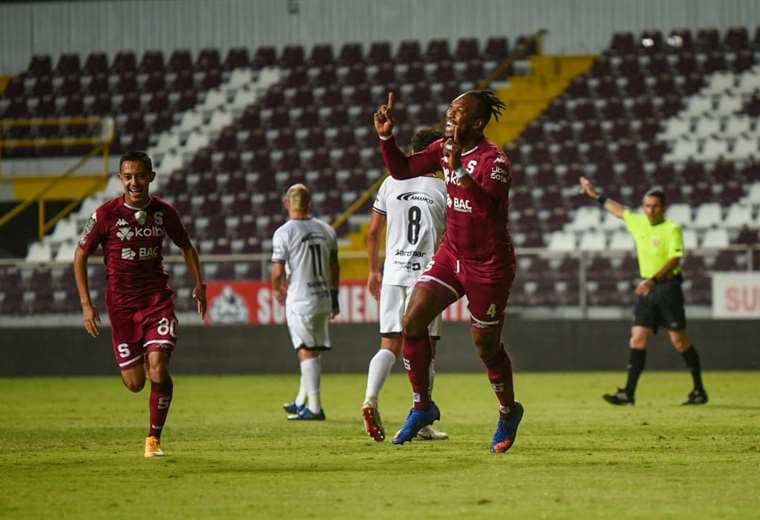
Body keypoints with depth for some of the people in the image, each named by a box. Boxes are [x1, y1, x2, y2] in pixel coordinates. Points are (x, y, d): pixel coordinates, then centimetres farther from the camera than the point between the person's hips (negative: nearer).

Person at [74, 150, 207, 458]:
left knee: (158, 368, -19)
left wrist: (199, 285, 11)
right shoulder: (106, 214, -8)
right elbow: (80, 256, 1)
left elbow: (186, 247, 18)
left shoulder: (164, 212, -1)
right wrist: (86, 303, -5)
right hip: (121, 303, -1)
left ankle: (154, 438, -4)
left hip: (158, 299, 1)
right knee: (135, 383, 1)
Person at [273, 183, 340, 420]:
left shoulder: (284, 233, -11)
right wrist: (334, 297, 24)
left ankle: (314, 407, -6)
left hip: (300, 300, -6)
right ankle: (301, 403, 26)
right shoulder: (326, 230, 7)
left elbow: (278, 272, -11)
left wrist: (278, 290, 10)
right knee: (312, 352, 15)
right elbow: (334, 267, 14)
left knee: (307, 352, -3)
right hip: (323, 298, 6)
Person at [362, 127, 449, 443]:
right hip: (426, 275, -2)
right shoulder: (442, 190, -3)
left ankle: (370, 398, -20)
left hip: (393, 274, 3)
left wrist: (373, 271, 20)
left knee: (389, 345, 6)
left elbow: (373, 232, 10)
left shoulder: (391, 184, 5)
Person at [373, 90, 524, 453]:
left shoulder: (494, 161, -22)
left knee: (486, 346, 5)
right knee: (413, 319, -9)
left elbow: (488, 209, -37)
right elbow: (402, 170, 11)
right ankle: (422, 406, 5)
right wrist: (386, 137, -4)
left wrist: (459, 169, -44)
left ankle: (509, 413, 30)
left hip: (489, 265, -7)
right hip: (451, 255, 7)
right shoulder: (444, 149, 1)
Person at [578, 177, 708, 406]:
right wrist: (596, 195, 37)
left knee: (679, 340, -3)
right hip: (647, 288, 6)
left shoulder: (672, 229, -10)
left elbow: (674, 260, -19)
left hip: (667, 286, -6)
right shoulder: (638, 223, 10)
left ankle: (699, 390, 9)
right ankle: (628, 393, -6)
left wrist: (653, 280, -30)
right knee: (638, 338, -3)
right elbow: (619, 210, 29)